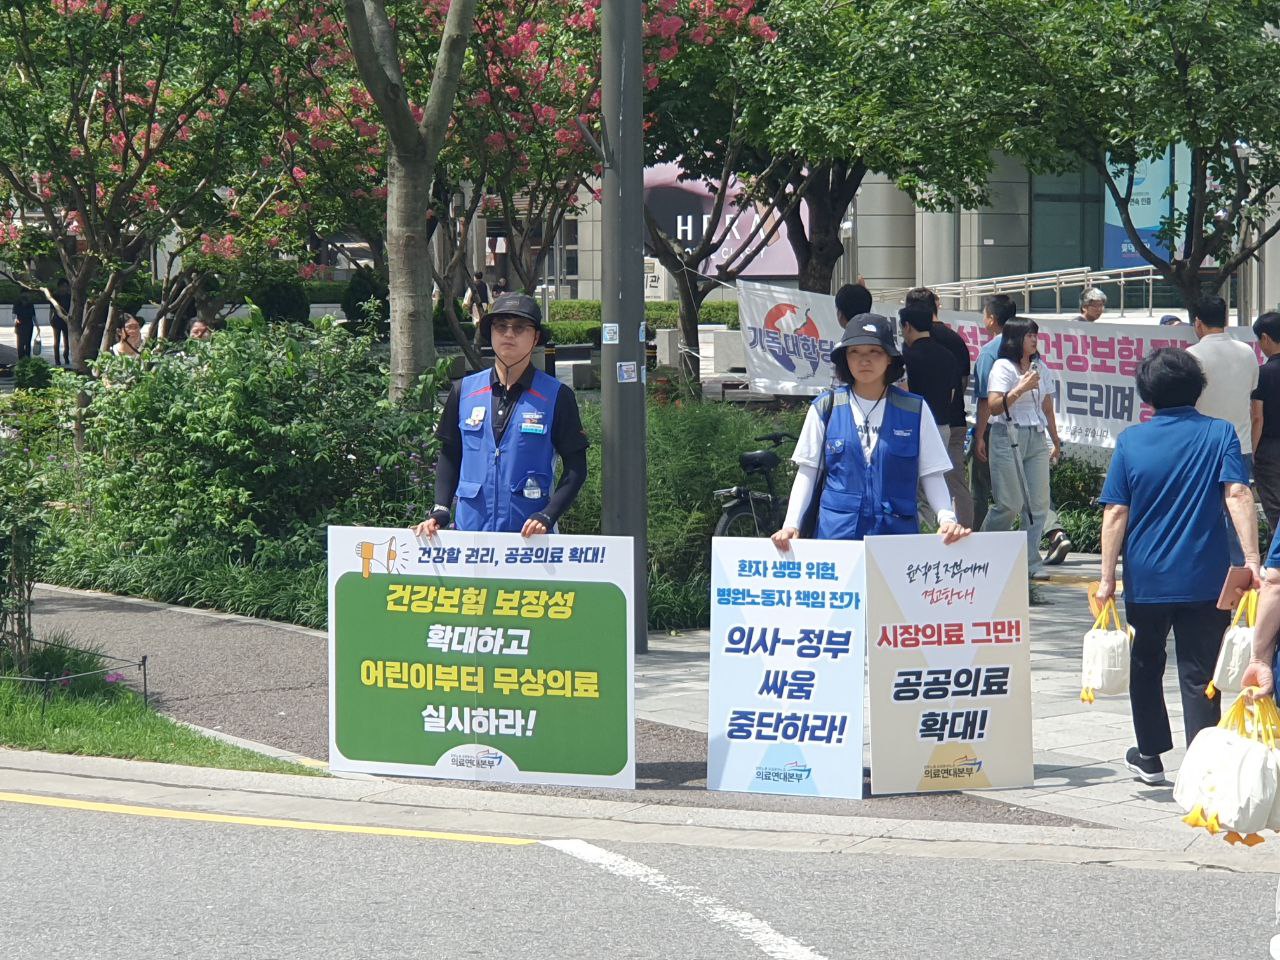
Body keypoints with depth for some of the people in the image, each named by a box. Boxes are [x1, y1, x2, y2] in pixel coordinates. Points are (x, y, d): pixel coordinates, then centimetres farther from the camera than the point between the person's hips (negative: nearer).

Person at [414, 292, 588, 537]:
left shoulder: (556, 397, 1)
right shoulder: (464, 391, 9)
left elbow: (575, 468, 1)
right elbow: (449, 456, 16)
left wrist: (547, 517, -11)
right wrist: (440, 511, 3)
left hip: (529, 535, -2)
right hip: (470, 528, 3)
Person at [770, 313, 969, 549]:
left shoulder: (914, 410, 5)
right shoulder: (825, 408, 6)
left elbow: (931, 474, 5)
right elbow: (807, 472, 6)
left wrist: (946, 518, -11)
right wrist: (791, 525, -6)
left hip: (897, 531, 0)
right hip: (836, 532, 0)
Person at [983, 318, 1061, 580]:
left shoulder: (1041, 369, 15)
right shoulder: (1003, 368, -3)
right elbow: (993, 406, -13)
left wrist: (1055, 443, 22)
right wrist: (1021, 389, -20)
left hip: (1036, 439, 6)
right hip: (1008, 437, -6)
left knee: (1038, 503, -2)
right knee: (1010, 504, -9)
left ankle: (1032, 562, 1)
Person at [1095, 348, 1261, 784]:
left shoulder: (1131, 441, -1)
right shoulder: (1219, 434, -3)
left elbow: (1116, 513, -4)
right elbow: (1238, 495, -14)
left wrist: (1108, 577, 0)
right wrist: (1252, 560, -18)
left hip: (1146, 580, 1)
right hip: (1205, 579, -1)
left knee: (1145, 666, 20)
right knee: (1200, 674, 2)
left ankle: (1150, 755, 27)